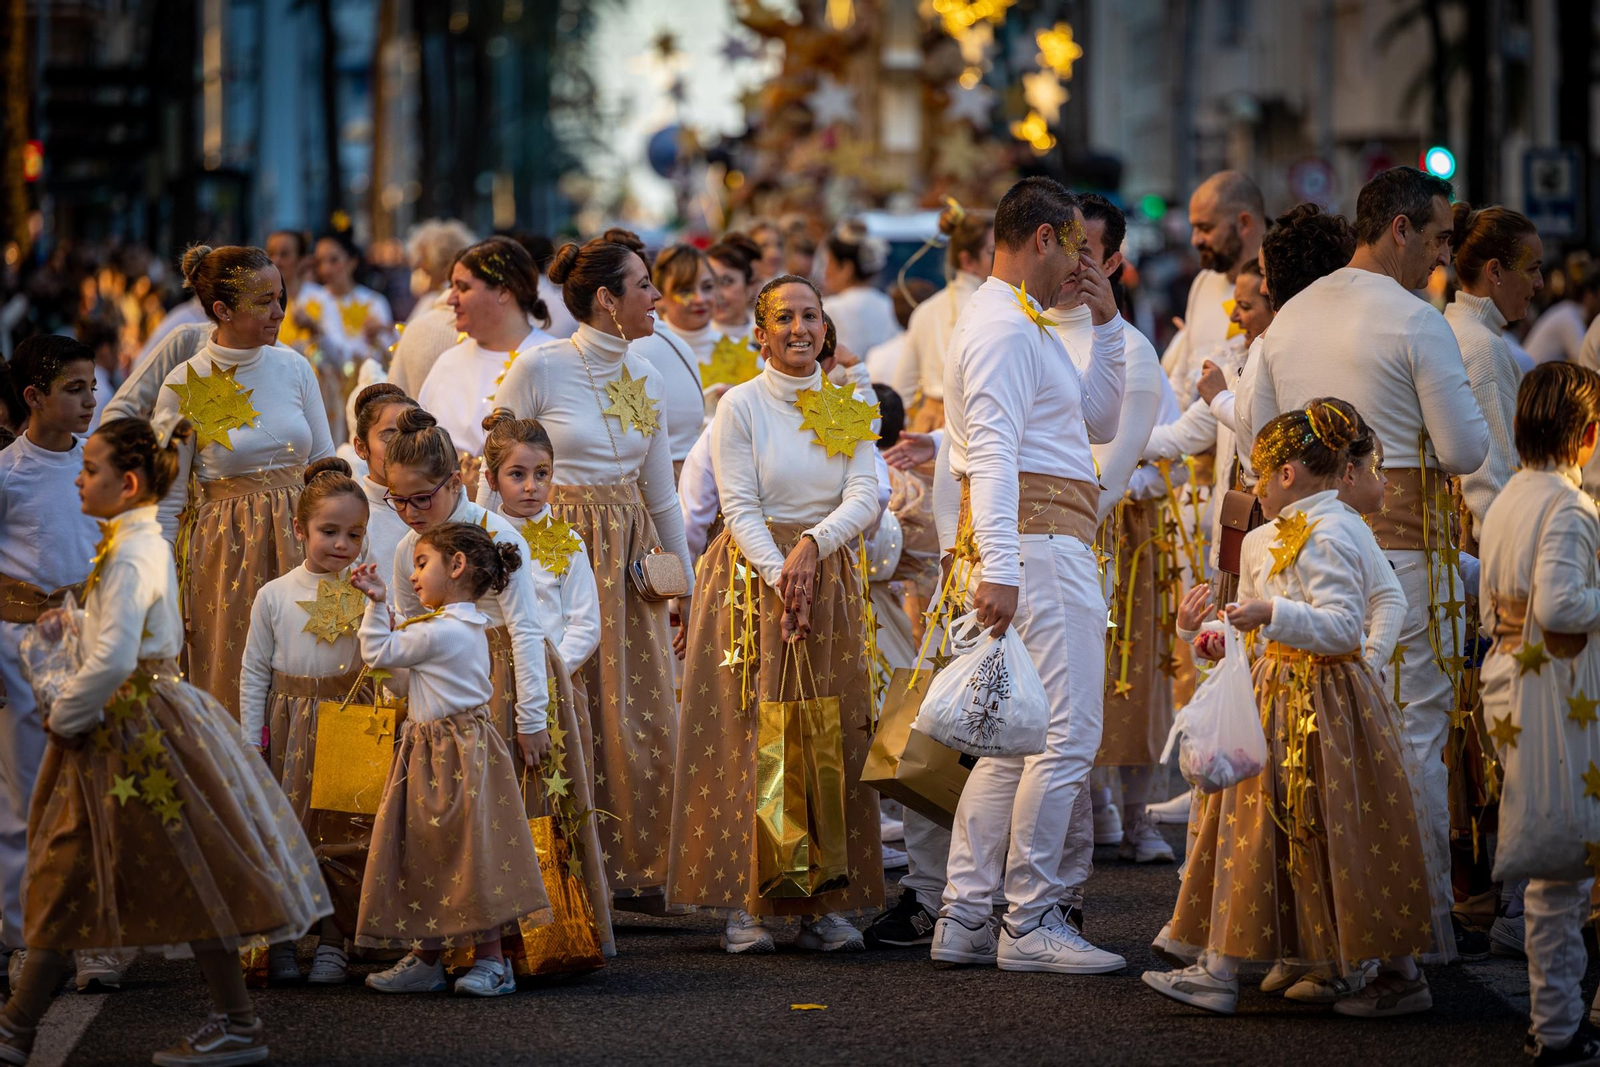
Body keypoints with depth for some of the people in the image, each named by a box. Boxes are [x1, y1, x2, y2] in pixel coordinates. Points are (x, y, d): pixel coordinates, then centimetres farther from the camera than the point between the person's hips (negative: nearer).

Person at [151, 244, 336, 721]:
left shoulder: (294, 368, 2)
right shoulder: (184, 386, -7)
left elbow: (326, 467, 10)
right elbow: (168, 501, -2)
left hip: (297, 545, 3)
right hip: (227, 554, -3)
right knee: (231, 692, 2)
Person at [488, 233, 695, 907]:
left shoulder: (645, 379, 9)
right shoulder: (538, 369, -9)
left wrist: (687, 580, 18)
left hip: (631, 555, 6)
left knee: (643, 716, 4)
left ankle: (637, 870, 13)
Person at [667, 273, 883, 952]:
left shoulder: (849, 407, 8)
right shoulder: (740, 406, -2)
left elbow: (865, 497, -3)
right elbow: (739, 509, -8)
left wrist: (812, 546, -19)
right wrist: (780, 576, -20)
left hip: (831, 580, 3)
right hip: (753, 577, -3)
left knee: (832, 741, 1)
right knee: (751, 737, -6)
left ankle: (824, 902, 4)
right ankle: (743, 903, -3)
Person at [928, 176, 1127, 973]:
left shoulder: (1026, 325, 23)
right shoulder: (1003, 327, -11)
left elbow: (1100, 421, 25)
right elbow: (992, 452, -23)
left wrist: (1106, 324, 15)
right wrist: (999, 567, -32)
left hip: (1042, 548, 11)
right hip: (1038, 547, -11)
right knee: (1064, 737, -11)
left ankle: (964, 919, 12)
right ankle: (1030, 923, -9)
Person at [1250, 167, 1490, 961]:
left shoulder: (1288, 319, 10)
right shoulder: (1415, 322, -11)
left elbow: (1258, 445, 15)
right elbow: (1465, 452, -10)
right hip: (1403, 546, -6)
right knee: (1414, 731, -1)